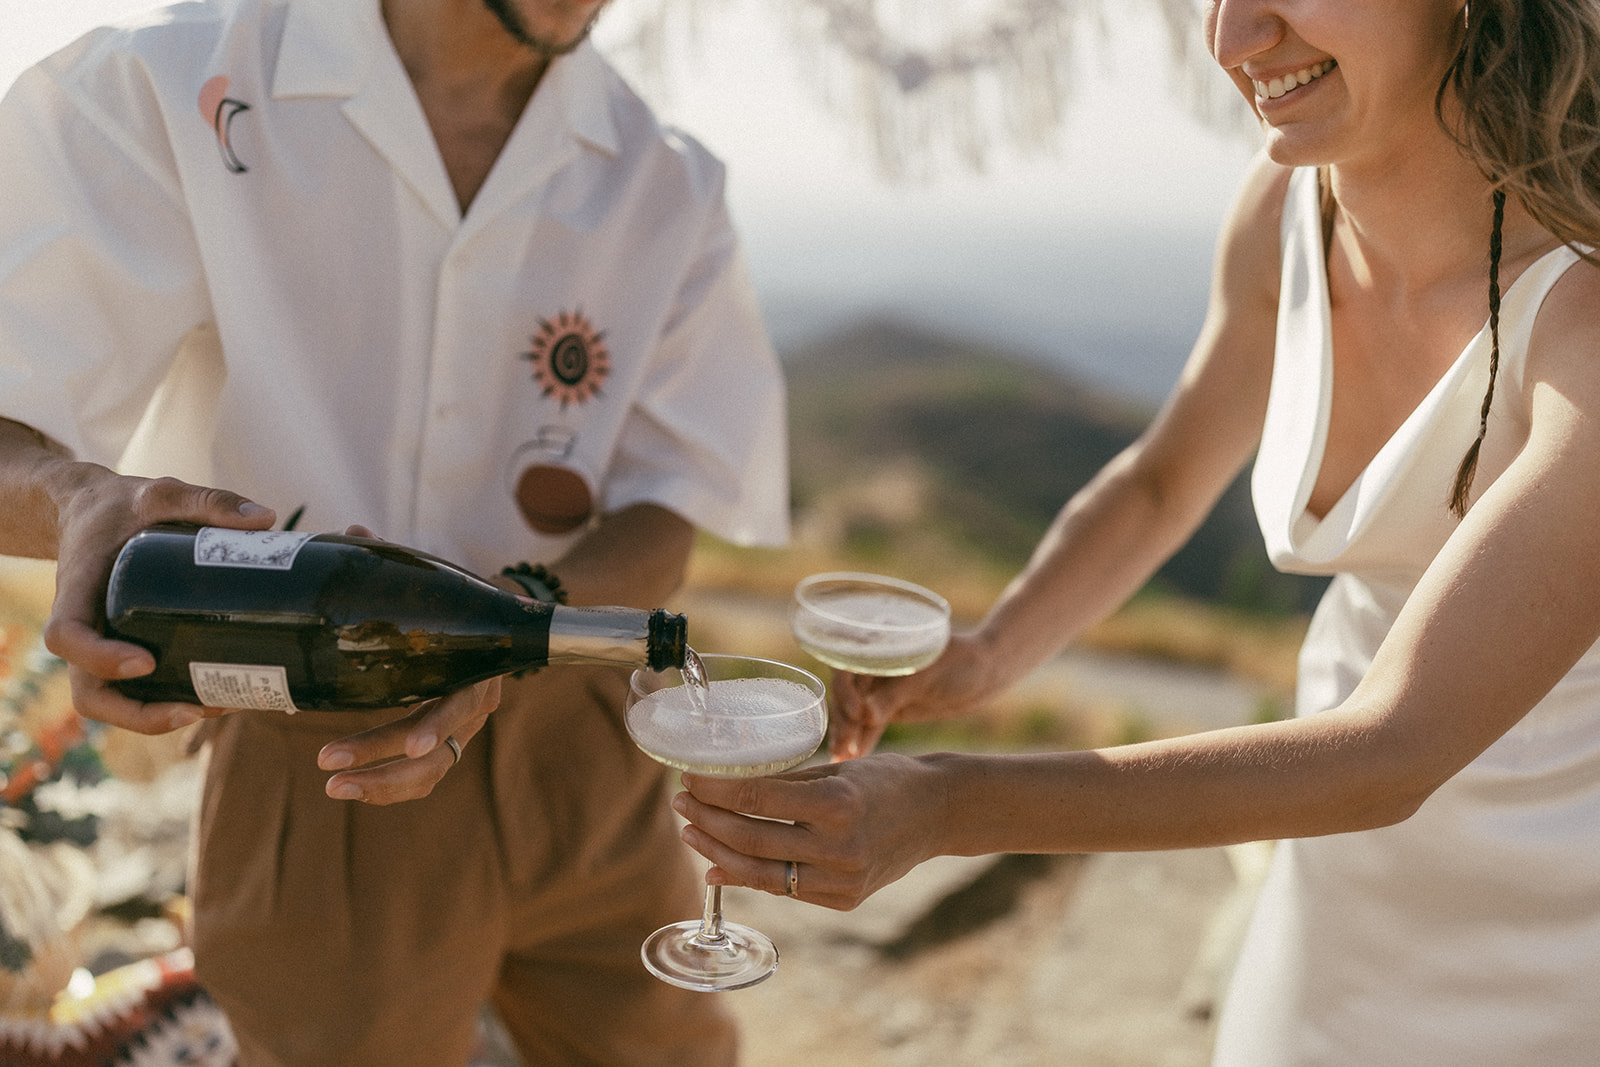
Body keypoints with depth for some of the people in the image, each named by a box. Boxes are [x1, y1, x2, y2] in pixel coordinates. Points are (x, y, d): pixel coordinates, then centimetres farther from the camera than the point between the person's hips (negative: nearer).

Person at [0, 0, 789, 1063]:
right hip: (310, 773, -2)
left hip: (577, 751, 3)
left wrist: (517, 615, -26)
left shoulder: (667, 184, -3)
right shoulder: (173, 91, -10)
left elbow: (667, 518, -4)